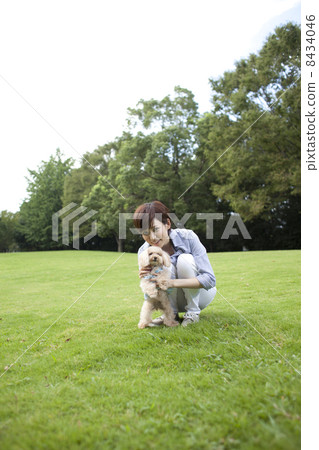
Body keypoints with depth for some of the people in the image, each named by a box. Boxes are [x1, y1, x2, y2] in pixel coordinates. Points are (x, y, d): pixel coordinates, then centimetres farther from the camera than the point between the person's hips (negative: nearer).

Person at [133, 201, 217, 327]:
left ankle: (193, 312, -12)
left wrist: (172, 282, -39)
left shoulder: (187, 237, -25)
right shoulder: (144, 252, -16)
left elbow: (210, 279, -28)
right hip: (176, 300, 2)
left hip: (201, 294, -1)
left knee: (185, 259, -28)